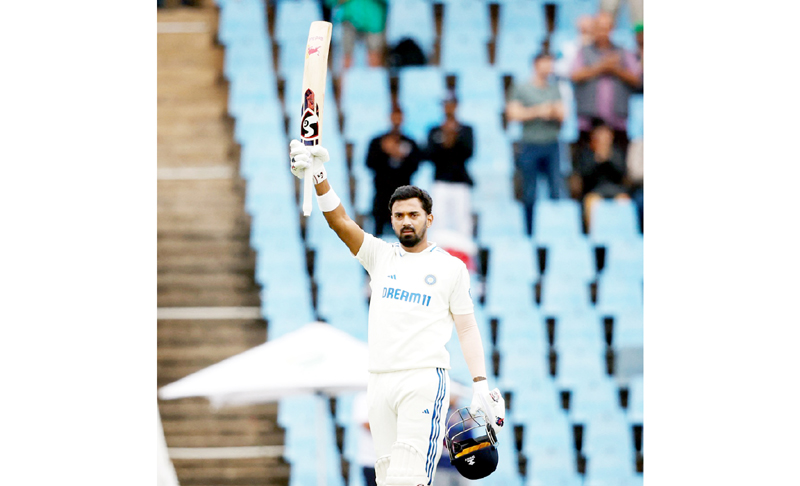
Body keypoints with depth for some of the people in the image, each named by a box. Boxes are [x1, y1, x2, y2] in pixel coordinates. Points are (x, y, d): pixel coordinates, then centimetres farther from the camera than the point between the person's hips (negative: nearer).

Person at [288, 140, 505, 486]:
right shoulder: (380, 256, 14)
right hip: (380, 380, 4)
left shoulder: (450, 268, 8)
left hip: (425, 380, -4)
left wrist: (480, 385, -2)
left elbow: (467, 328, 7)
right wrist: (319, 177, -13)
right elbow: (339, 221, 2)